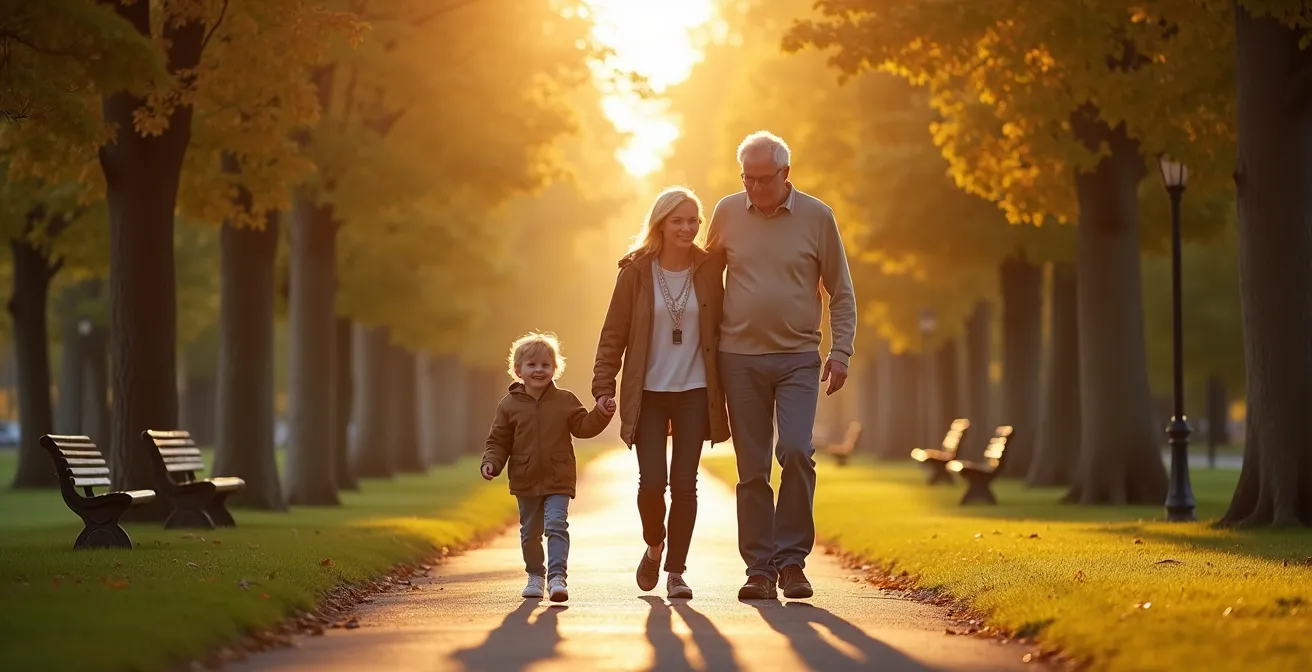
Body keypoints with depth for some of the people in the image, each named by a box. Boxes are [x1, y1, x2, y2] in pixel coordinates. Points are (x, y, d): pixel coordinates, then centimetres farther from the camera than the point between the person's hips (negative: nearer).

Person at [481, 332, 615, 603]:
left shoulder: (565, 400, 1)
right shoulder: (509, 405, 0)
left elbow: (583, 427, 3)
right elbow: (499, 441, 2)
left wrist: (601, 414, -14)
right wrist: (491, 463, -13)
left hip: (558, 481, -2)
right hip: (526, 482, 2)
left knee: (556, 526, -16)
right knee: (530, 532, 14)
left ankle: (558, 576, -19)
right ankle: (535, 575, 31)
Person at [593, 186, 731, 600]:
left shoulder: (707, 271, 2)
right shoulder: (636, 271, -3)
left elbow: (720, 330, 7)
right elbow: (614, 334, 1)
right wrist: (604, 387, -6)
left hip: (694, 392, 1)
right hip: (647, 393, -1)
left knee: (684, 482, -2)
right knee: (652, 481, -7)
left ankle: (676, 571, 9)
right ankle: (654, 546, 23)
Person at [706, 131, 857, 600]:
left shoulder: (816, 217, 0)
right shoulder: (727, 213, 4)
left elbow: (841, 293, 5)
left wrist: (841, 352, -4)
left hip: (798, 358, -2)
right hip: (740, 358, 2)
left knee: (796, 451, -18)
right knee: (752, 468, 2)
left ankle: (792, 559, -6)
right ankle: (760, 569, 7)